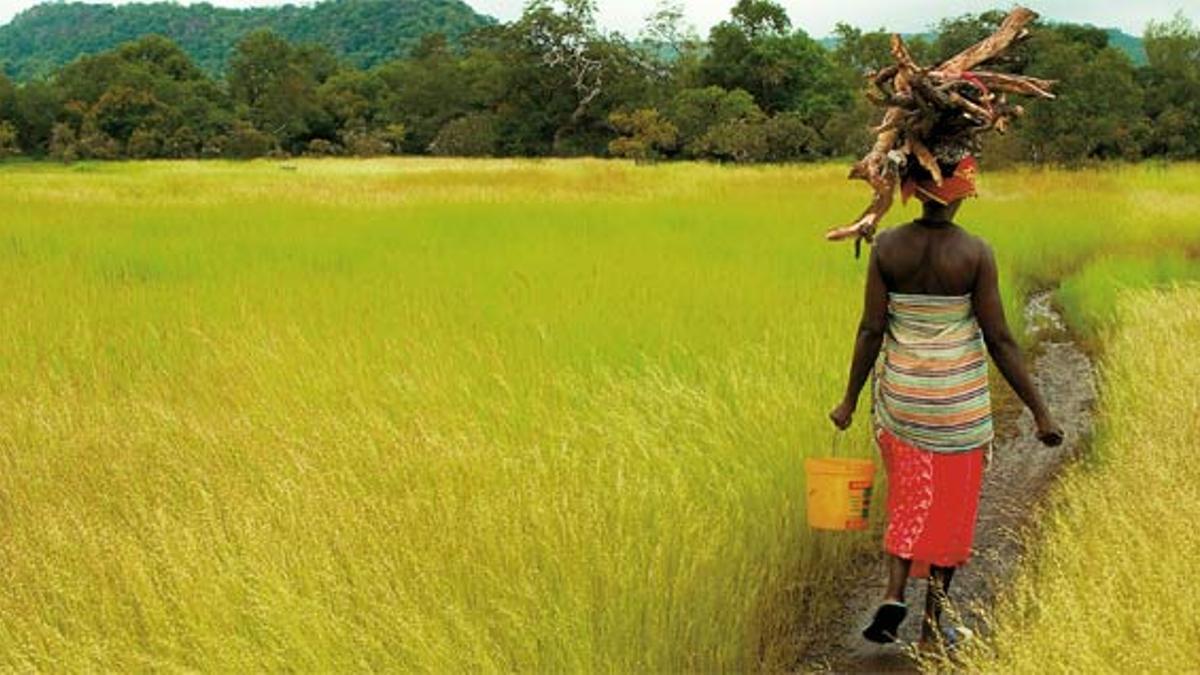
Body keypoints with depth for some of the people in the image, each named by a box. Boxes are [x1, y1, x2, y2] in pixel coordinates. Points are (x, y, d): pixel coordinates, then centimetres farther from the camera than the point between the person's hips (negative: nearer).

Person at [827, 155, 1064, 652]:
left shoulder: (887, 247, -7)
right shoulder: (976, 253, -14)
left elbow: (871, 330, -6)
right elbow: (999, 340, -13)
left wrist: (850, 400, 5)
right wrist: (1039, 411, -6)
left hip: (900, 393, 3)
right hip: (958, 401, -2)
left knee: (909, 498, 21)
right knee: (949, 508, 12)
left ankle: (894, 594, 2)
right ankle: (932, 628, 21)